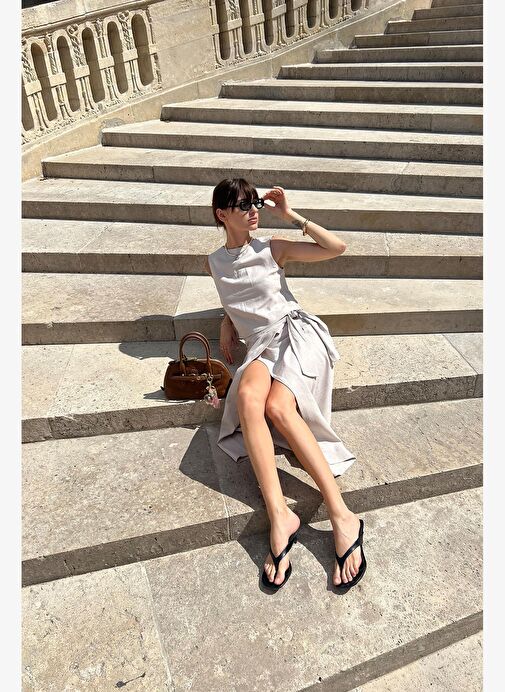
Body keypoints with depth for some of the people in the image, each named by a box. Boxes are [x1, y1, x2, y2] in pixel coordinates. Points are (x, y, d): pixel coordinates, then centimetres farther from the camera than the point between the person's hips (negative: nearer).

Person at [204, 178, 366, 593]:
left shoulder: (272, 249, 8)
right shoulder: (214, 263, 18)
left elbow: (337, 248, 2)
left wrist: (291, 216, 1)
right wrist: (228, 322, 14)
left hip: (296, 332, -2)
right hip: (260, 346, 2)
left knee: (278, 407, -33)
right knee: (247, 395, -35)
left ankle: (343, 517, -34)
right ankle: (280, 516, -40)